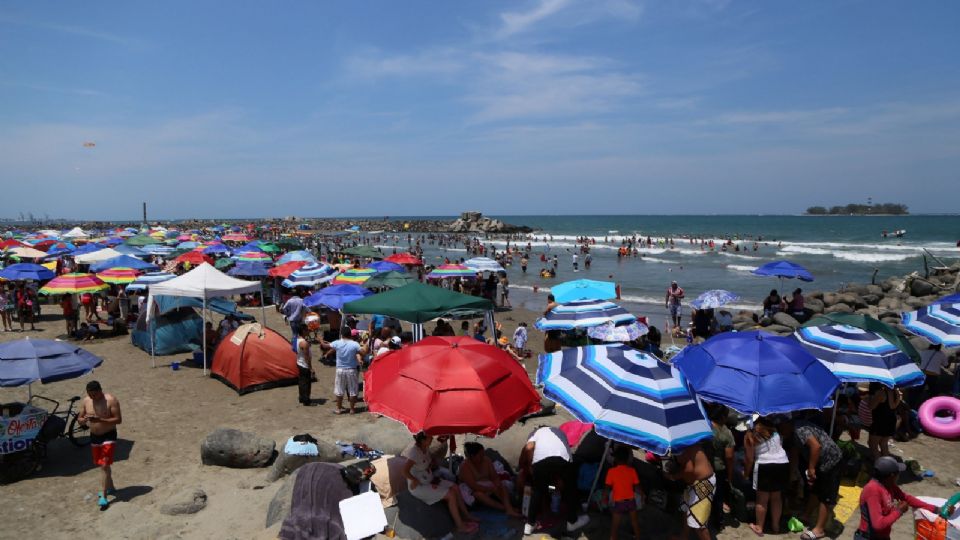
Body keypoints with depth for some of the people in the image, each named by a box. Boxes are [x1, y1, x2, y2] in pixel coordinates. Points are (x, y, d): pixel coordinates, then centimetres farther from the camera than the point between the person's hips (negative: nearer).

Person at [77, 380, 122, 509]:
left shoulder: (111, 400, -17)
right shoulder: (85, 401, -1)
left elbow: (118, 420, -19)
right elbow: (79, 419, 6)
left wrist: (100, 420, -30)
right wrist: (84, 419, -19)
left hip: (108, 436, -6)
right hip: (94, 436, 6)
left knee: (105, 465, -12)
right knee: (101, 465, 18)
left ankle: (103, 496, -8)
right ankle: (110, 488, 37)